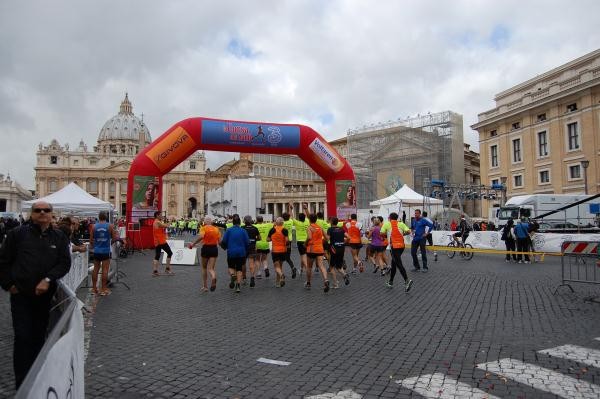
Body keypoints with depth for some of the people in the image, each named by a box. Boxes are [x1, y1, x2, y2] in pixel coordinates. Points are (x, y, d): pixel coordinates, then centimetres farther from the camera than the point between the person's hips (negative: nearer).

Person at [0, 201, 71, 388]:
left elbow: (65, 262, -1)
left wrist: (48, 279, -13)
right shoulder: (17, 234, 0)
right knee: (23, 337, -2)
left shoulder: (59, 237, 5)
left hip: (45, 295, 2)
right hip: (21, 295, -2)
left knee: (39, 336, 12)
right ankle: (22, 384, 8)